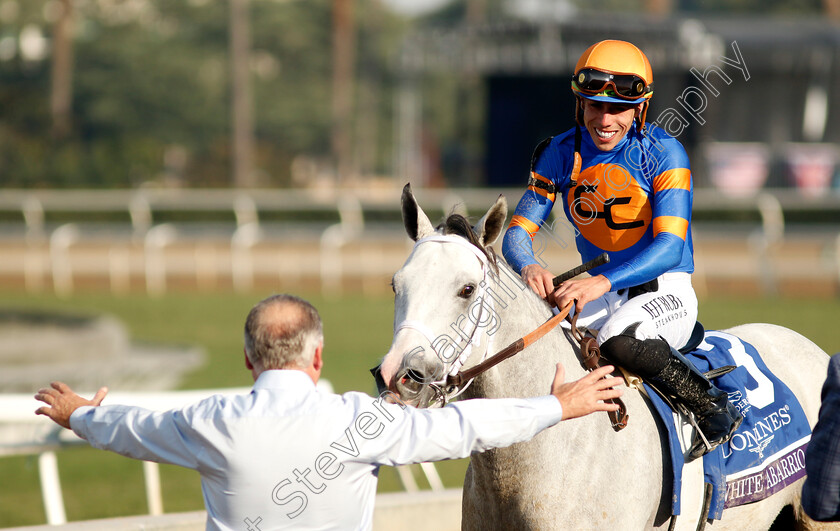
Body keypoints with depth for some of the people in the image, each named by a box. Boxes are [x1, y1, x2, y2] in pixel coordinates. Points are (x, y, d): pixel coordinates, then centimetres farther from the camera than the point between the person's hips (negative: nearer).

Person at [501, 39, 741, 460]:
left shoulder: (663, 153, -13)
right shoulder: (560, 155, 0)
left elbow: (670, 247, -23)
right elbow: (518, 232, -2)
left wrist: (603, 282, -39)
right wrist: (529, 268, -28)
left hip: (665, 288, -5)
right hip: (601, 293, 5)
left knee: (619, 339, -36)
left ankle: (713, 406, -17)